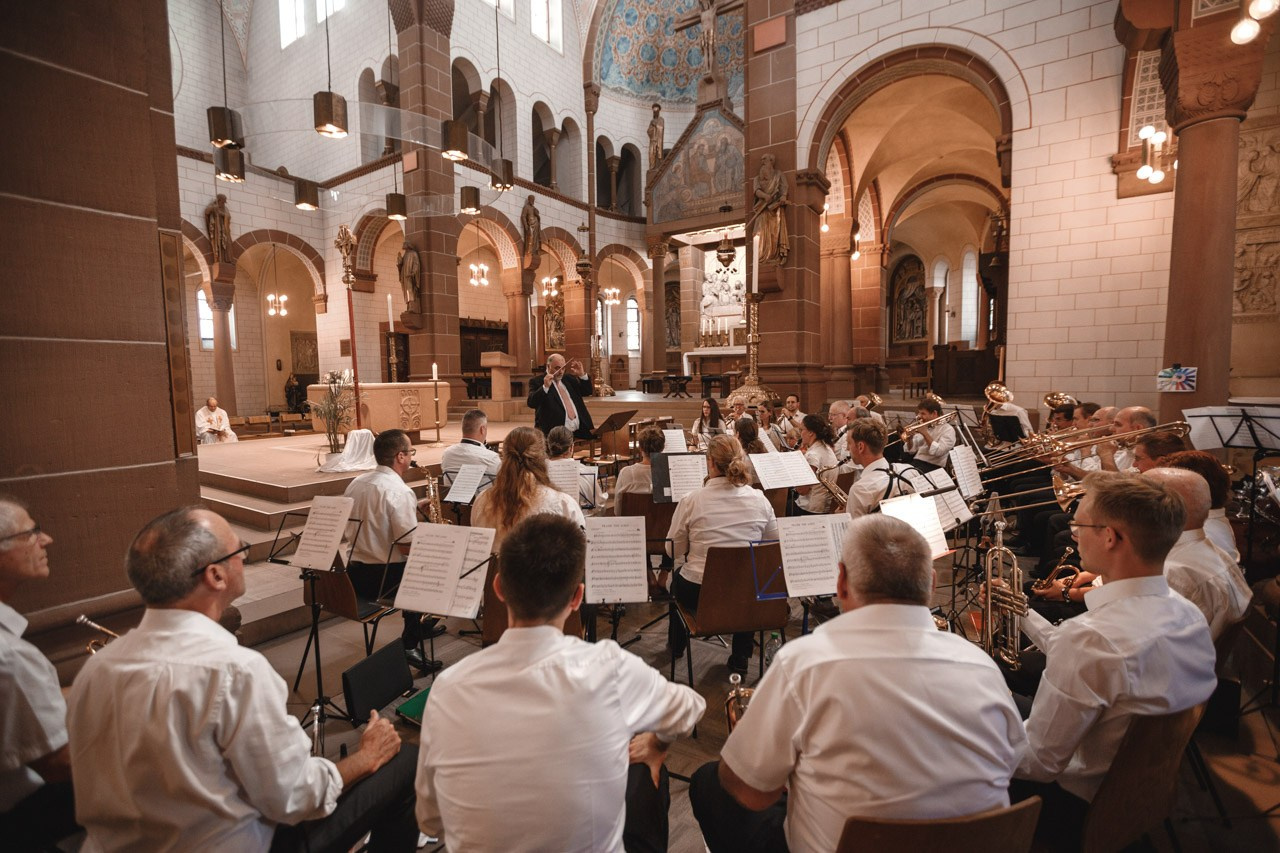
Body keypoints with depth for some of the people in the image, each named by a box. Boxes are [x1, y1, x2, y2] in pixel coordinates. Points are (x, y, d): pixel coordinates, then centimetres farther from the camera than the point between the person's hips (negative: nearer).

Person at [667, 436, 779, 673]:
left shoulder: (692, 500, -16)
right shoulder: (759, 499, -9)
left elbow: (674, 551, -6)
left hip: (699, 593, -1)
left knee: (678, 578, 32)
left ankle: (676, 645, 53)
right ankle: (741, 658, 39)